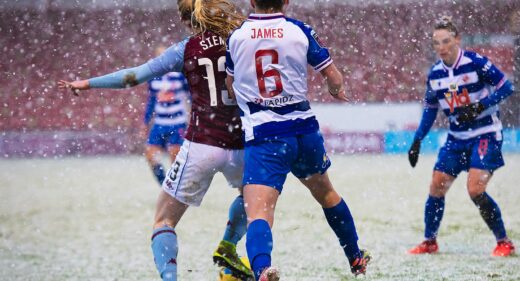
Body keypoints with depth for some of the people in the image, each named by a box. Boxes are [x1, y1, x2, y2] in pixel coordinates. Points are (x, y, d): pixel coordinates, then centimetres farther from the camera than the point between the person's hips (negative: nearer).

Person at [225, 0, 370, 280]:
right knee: (326, 193, 29)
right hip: (304, 131, 3)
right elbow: (334, 78, 5)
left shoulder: (236, 36, 1)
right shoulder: (300, 31, 0)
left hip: (262, 137, -3)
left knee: (257, 213, -16)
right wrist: (337, 91, 29)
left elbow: (231, 86, 17)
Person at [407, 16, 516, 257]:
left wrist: (478, 107, -25)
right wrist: (417, 141, 9)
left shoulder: (475, 63, -16)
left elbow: (506, 87, -14)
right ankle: (429, 242, 20)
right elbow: (430, 108, 14)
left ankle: (504, 243, -5)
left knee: (475, 190, -19)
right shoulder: (435, 74, 2)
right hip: (457, 137, 6)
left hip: (485, 134, -6)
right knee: (436, 187, 3)